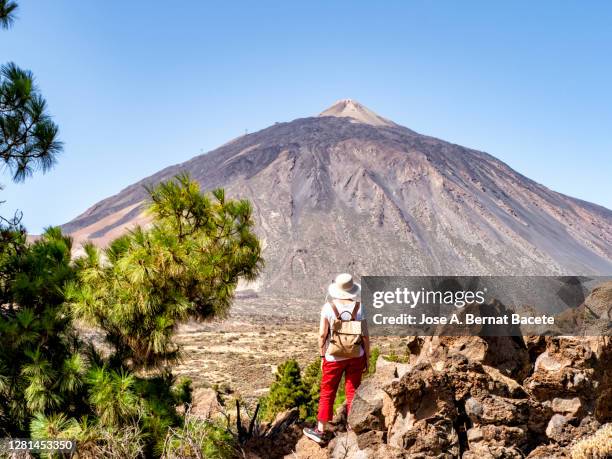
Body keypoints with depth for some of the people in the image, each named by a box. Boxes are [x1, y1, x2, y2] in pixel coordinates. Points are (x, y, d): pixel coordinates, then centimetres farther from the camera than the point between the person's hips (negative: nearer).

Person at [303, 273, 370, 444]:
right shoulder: (359, 308, -9)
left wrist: (322, 356, 4)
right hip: (356, 356, 1)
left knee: (327, 393, 13)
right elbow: (365, 336, -6)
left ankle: (321, 431, 21)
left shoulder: (328, 307, -11)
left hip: (334, 357, -1)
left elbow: (322, 335, -8)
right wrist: (367, 358, 4)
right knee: (352, 393, 14)